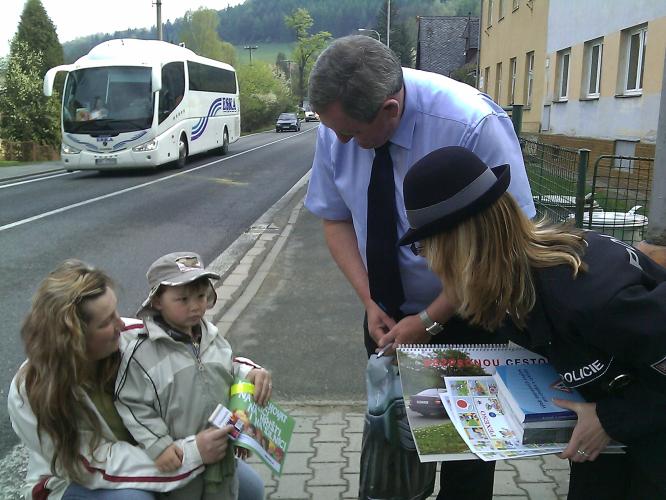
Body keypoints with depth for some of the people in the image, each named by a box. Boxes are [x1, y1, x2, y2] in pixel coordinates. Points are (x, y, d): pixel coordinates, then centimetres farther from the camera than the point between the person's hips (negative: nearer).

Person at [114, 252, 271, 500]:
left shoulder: (211, 337, -1)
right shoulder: (142, 352, -18)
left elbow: (230, 369, 12)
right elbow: (131, 405, -15)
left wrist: (252, 373, -8)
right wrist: (157, 445, -19)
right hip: (176, 461, -5)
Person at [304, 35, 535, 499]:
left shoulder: (473, 125, -29)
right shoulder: (338, 126, -14)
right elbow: (336, 219, -2)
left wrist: (430, 320, -20)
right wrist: (370, 301, -12)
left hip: (463, 315, -3)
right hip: (388, 313, 4)